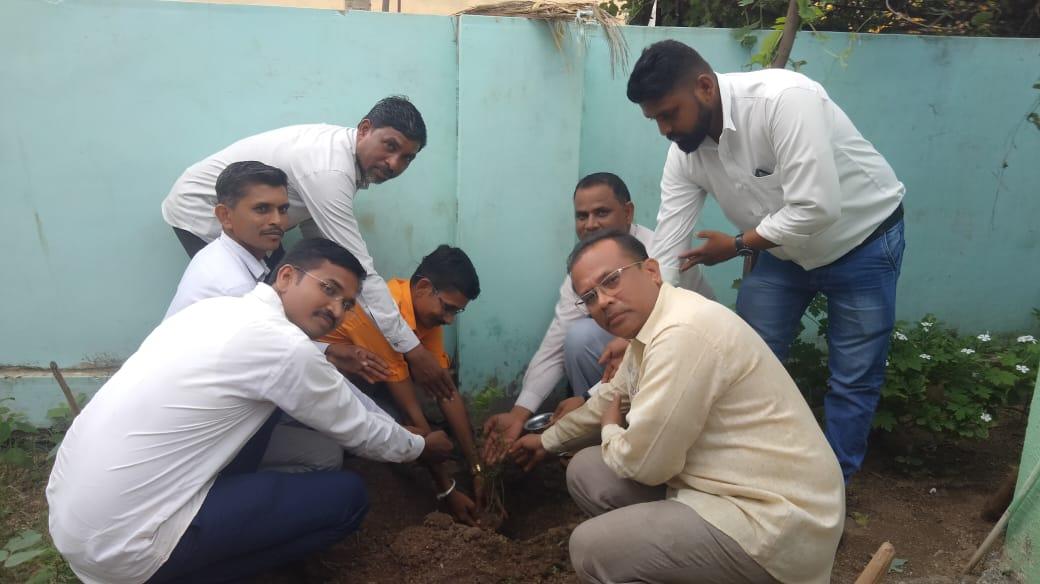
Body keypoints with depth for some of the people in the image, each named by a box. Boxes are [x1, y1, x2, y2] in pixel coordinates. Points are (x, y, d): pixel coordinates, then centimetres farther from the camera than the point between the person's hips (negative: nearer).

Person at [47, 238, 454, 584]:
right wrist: (419, 447, 16)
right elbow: (356, 432, -2)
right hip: (121, 544, -9)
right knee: (347, 497, -4)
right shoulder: (283, 347, -17)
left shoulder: (220, 308, 7)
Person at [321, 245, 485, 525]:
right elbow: (410, 411, -33)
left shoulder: (427, 307, -12)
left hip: (357, 361, 7)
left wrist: (477, 470, -13)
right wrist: (447, 490, -27)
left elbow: (448, 393, -11)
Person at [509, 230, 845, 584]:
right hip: (730, 486, 10)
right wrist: (547, 440, 37)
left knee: (592, 549, -15)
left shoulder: (683, 333, -26)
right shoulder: (648, 325, 6)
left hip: (775, 522, -10)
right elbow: (610, 399, 24)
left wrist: (611, 432, 1)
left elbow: (645, 463, -22)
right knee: (586, 472, 11)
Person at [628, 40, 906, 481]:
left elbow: (817, 208, -37)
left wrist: (737, 245, -23)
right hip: (783, 249, 6)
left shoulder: (783, 98, -34)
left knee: (854, 378, 3)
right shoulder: (684, 154, -14)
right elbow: (665, 250, -15)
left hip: (861, 241, -5)